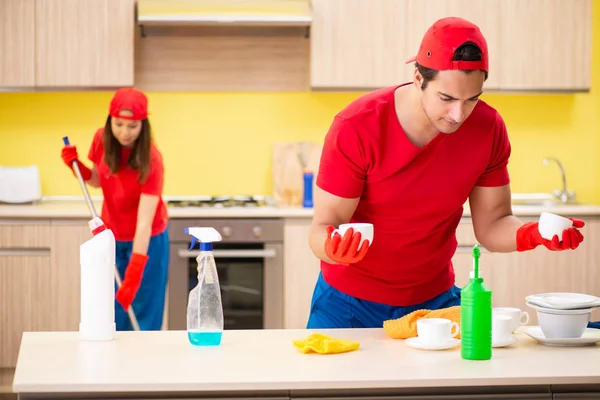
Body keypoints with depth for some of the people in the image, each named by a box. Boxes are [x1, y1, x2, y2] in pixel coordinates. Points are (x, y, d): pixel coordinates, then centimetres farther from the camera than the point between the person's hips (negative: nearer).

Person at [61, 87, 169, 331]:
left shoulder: (150, 160, -27)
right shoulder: (102, 139, -12)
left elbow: (144, 222, -33)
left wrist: (134, 274, -39)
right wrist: (77, 166, -13)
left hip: (146, 240, -5)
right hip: (110, 236, 5)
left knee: (144, 316, -3)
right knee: (112, 316, 6)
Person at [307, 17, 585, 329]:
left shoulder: (489, 129, -14)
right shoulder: (356, 128, -24)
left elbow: (491, 224, -6)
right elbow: (324, 227, -20)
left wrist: (531, 234, -28)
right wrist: (333, 248, -44)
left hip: (435, 300, 3)